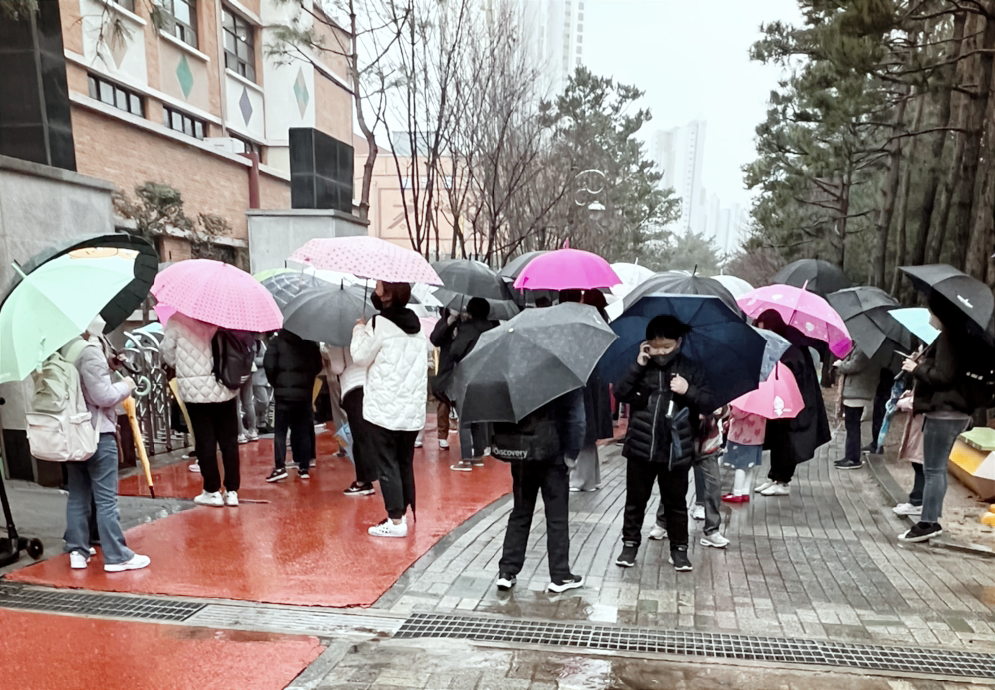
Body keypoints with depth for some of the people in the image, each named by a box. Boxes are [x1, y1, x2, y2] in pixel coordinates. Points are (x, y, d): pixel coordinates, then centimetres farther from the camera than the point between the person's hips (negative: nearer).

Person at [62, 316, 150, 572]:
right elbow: (103, 396, -19)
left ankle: (77, 551, 23)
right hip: (96, 433, -7)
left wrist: (109, 365, 10)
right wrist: (126, 385, -2)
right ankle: (117, 556, 5)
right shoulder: (89, 350, -18)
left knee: (77, 495, 16)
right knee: (106, 499, -1)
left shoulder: (61, 349, 3)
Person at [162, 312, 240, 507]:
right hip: (225, 387, 2)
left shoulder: (176, 320, -4)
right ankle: (232, 491, 12)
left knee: (205, 442, 6)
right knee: (229, 440, 8)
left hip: (195, 388, -2)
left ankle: (212, 491, 12)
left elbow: (167, 351, 0)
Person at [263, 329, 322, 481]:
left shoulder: (276, 342, -1)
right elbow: (318, 366, 8)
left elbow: (269, 365, -8)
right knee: (303, 431, 8)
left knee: (280, 430, 2)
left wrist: (275, 383, 7)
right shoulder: (310, 343, 8)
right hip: (305, 392, 3)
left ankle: (280, 467, -8)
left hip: (284, 392, -3)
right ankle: (304, 467, 9)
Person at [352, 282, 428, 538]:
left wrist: (359, 330, 11)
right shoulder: (415, 324, 10)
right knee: (405, 463, 15)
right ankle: (405, 513, 21)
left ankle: (396, 520, 3)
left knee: (387, 465, 1)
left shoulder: (380, 324, -11)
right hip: (412, 409, 6)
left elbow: (361, 357, -2)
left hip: (384, 409, -6)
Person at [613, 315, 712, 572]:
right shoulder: (642, 368, 0)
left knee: (675, 502, 13)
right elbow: (620, 394, -9)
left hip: (676, 450, 0)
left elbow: (708, 402, 1)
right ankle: (630, 544, 26)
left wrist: (688, 391, -18)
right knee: (635, 499, 12)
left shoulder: (690, 369, 0)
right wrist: (638, 365, -16)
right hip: (640, 447, 0)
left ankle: (679, 548, 28)